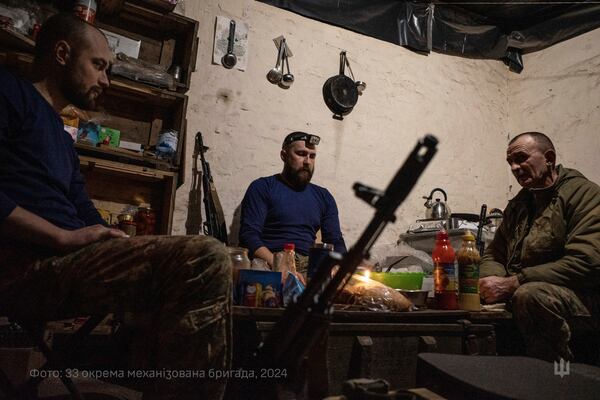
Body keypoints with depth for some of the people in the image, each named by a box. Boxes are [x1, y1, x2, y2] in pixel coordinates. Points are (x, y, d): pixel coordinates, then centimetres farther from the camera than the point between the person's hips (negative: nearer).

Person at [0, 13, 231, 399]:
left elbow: (89, 219, 20)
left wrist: (136, 256, 6)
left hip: (63, 262, 9)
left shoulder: (62, 139, 29)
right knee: (205, 259, -26)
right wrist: (65, 237, -18)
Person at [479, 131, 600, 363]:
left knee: (530, 294, -36)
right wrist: (492, 281, -9)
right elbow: (494, 254, 17)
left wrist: (512, 283, -21)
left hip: (581, 297, -6)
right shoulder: (517, 205, 16)